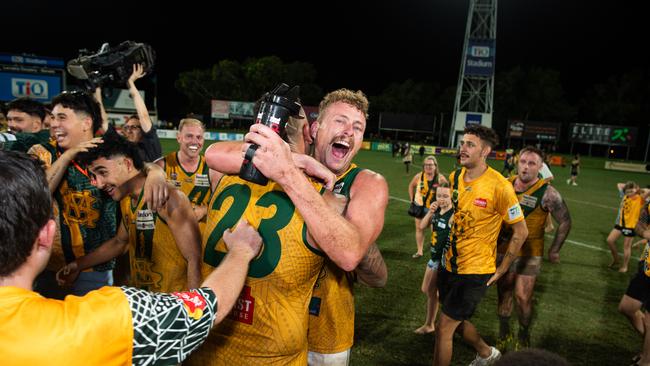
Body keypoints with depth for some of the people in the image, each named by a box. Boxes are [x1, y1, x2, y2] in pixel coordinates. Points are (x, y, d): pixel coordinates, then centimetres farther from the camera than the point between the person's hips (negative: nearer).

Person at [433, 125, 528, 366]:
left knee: (444, 327, -3)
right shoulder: (454, 177, -2)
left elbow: (521, 232, -10)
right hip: (449, 265, 7)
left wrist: (500, 270, -7)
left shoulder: (499, 186, -19)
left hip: (475, 271, -6)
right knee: (457, 320, 24)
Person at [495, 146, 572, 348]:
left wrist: (554, 250, -2)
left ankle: (524, 334, 23)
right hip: (503, 249, 4)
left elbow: (565, 222, -5)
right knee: (503, 293, 13)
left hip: (529, 254, -4)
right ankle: (503, 333, 31)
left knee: (523, 297, -2)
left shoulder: (547, 193, -14)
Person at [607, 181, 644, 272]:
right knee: (610, 240, 4)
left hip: (631, 225, -5)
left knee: (626, 246, 6)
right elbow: (619, 185, 17)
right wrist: (627, 186, 4)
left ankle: (624, 266, 23)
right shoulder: (624, 196, 1)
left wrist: (638, 189, -19)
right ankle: (616, 259, 27)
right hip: (620, 223, 5)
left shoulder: (639, 199, -14)